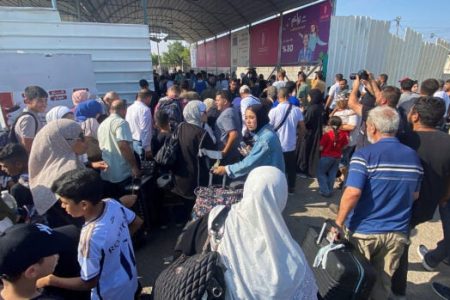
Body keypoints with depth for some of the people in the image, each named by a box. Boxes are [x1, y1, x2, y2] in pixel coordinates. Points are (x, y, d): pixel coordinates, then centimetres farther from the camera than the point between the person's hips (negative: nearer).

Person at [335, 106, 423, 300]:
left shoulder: (365, 155, -18)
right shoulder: (413, 157, 2)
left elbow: (352, 193, -25)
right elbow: (415, 195, 11)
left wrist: (339, 223, -15)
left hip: (363, 231, -5)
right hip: (398, 232, 5)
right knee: (382, 283, 21)